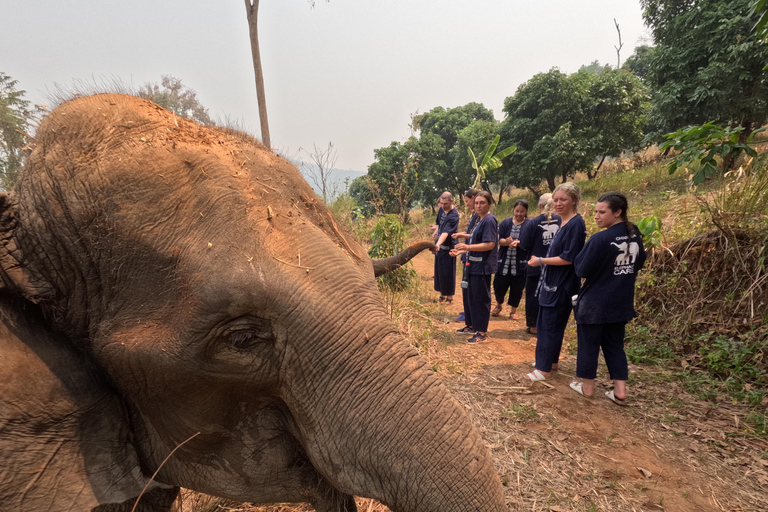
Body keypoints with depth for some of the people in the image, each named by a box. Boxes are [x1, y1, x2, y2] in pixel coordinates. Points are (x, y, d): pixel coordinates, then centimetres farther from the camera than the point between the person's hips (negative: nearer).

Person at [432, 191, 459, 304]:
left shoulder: (454, 216, -22)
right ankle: (442, 294, 27)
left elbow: (446, 232, -36)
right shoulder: (441, 209, 3)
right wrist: (436, 231, 3)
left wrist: (438, 244, -50)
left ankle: (450, 296, 15)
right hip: (439, 247, 8)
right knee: (438, 271, 14)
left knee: (447, 273, 0)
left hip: (448, 248, -8)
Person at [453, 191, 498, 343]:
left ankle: (482, 333, 9)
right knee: (469, 295, 17)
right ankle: (471, 325, 32)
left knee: (480, 298, -2)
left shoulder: (489, 220, -16)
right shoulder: (479, 220, 13)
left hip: (482, 266, -10)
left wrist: (468, 247, -30)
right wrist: (464, 250, 24)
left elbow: (490, 244, -24)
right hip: (474, 265, 10)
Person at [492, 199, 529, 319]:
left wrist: (518, 243, -27)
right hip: (504, 262, 1)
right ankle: (499, 304, 33)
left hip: (520, 263, -1)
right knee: (499, 284, 4)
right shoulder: (505, 222, 2)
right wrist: (507, 242, -26)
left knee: (517, 287, 6)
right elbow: (499, 240, -4)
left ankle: (514, 310, 28)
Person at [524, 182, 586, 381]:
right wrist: (541, 261, 6)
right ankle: (550, 360, 32)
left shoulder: (576, 224, -17)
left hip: (562, 285, -9)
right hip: (552, 282, 9)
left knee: (550, 326, -1)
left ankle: (544, 369, 9)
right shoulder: (562, 222, 11)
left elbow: (568, 258, -21)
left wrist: (540, 260, -14)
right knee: (546, 324, 17)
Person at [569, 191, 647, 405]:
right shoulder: (635, 235, 2)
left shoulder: (600, 239, -22)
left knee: (588, 344, 9)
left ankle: (587, 387, 22)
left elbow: (582, 270, -17)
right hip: (621, 302, 7)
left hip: (594, 303, -6)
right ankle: (620, 391, 19)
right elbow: (639, 262, 17)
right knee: (615, 345, 17)